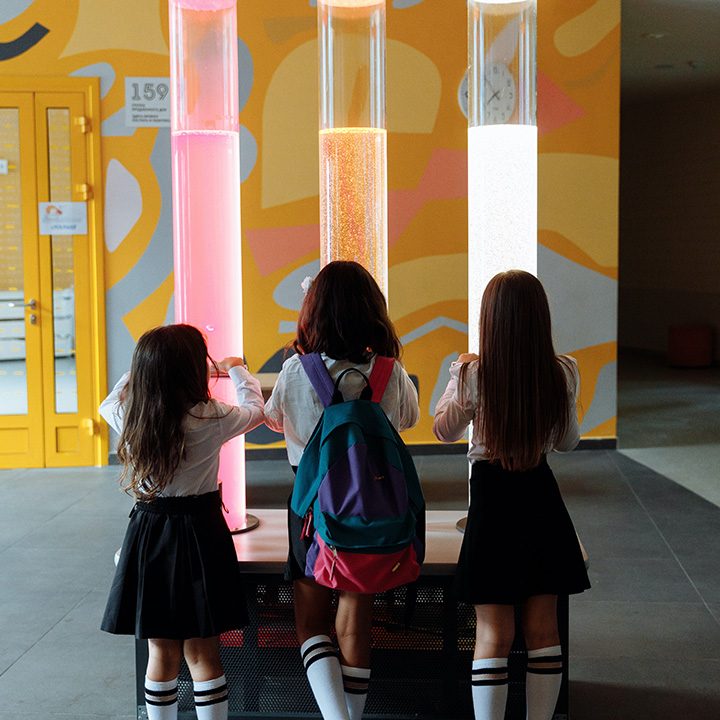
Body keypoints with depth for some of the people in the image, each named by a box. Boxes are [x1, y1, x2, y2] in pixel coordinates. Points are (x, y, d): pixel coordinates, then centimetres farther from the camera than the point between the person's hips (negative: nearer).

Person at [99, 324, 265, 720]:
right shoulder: (212, 418, -13)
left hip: (149, 531, 3)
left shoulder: (128, 416, -4)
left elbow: (108, 404, 21)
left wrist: (143, 369, 31)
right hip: (199, 532, -3)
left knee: (161, 653, 12)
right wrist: (237, 369, 25)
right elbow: (255, 409, 8)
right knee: (202, 653, 6)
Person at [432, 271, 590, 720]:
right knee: (543, 628, 12)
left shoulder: (473, 374, -14)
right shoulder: (564, 373, -7)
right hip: (541, 496, 2)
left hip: (492, 498, -2)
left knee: (493, 633, 4)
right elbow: (568, 442, 8)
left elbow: (445, 431, 4)